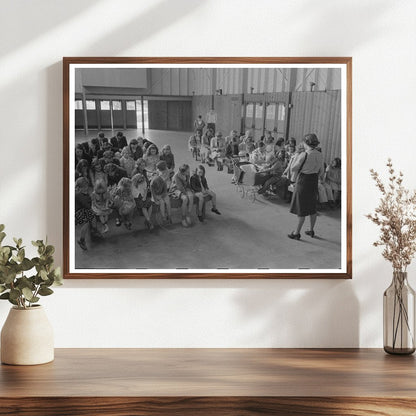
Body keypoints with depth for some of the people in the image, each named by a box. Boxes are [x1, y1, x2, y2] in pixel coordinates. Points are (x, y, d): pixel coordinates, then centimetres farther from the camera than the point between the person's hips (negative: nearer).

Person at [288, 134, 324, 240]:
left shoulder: (305, 155, -20)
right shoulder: (320, 155, 1)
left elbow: (293, 168, -16)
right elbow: (321, 171, 9)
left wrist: (297, 158, -4)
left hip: (303, 182, -6)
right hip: (314, 183, 6)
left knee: (301, 209, 0)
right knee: (312, 207, 18)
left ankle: (297, 233, 8)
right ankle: (311, 230, 29)